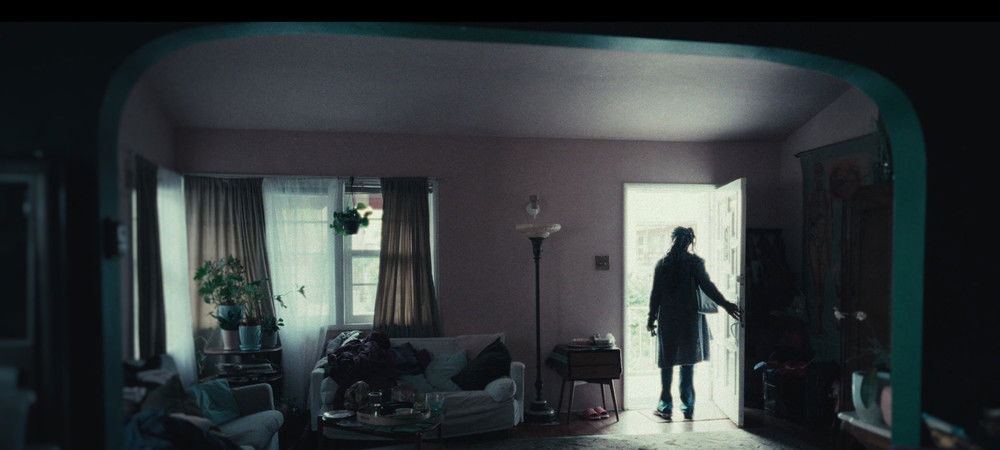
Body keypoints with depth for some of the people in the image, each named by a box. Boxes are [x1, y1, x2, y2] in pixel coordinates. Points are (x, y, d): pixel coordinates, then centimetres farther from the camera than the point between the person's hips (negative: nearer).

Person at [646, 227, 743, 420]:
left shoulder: (662, 264, 1)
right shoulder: (695, 262, -4)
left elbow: (655, 294, 1)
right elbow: (706, 285, -16)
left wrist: (651, 319, 8)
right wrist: (725, 304, -19)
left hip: (668, 319, 1)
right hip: (690, 317, -1)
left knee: (666, 362, 7)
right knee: (688, 362, 7)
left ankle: (665, 407, 9)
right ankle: (687, 407, 11)